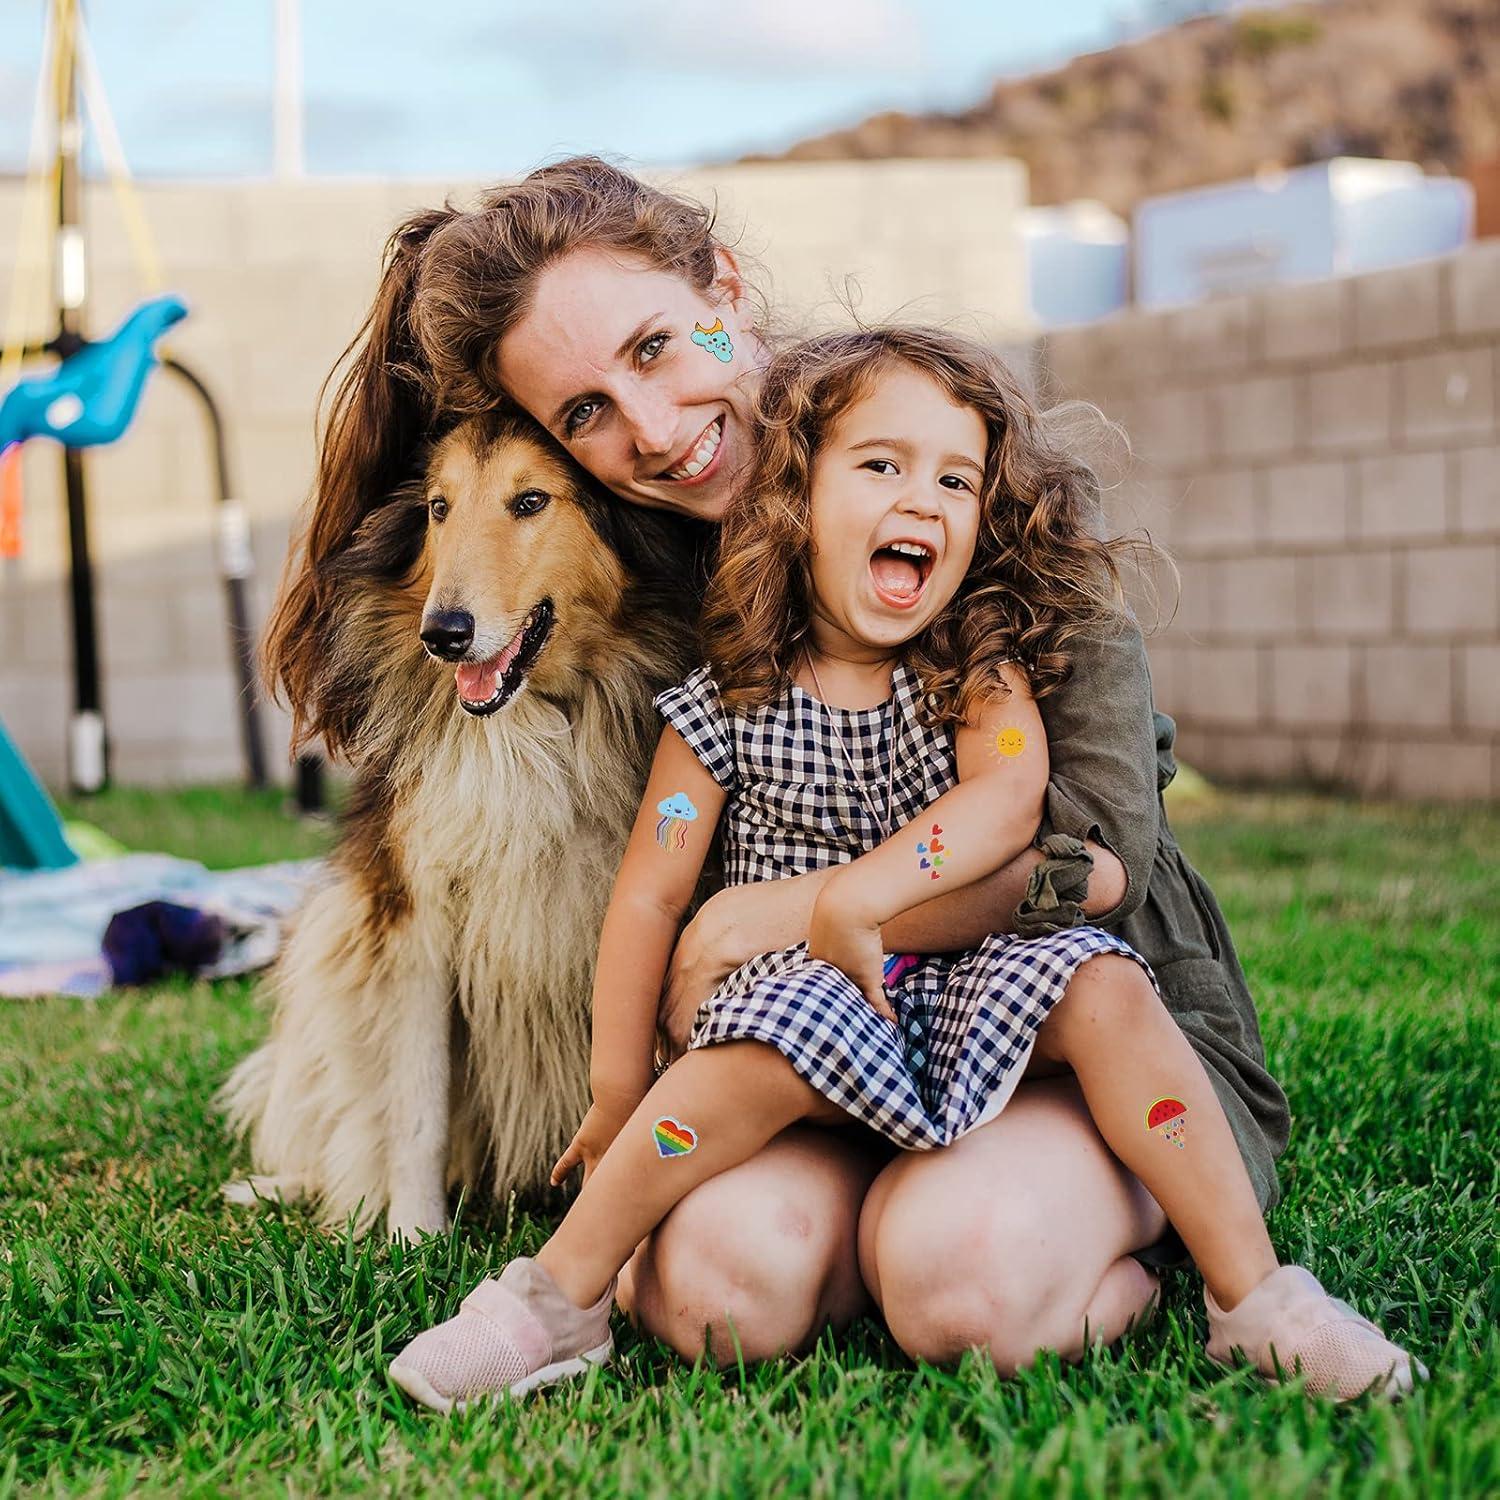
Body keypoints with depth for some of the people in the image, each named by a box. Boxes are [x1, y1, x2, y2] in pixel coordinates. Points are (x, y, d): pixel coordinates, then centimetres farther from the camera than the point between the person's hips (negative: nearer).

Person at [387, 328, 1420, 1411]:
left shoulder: (981, 670, 1)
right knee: (777, 1040, -33)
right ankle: (563, 1300, -22)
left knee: (1103, 991, -24)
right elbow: (651, 894, -2)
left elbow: (1009, 797, -18)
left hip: (968, 977, 2)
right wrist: (619, 1098, -3)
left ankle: (1253, 1292, -17)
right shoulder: (728, 707, -3)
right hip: (806, 991, -2)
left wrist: (860, 897, -30)